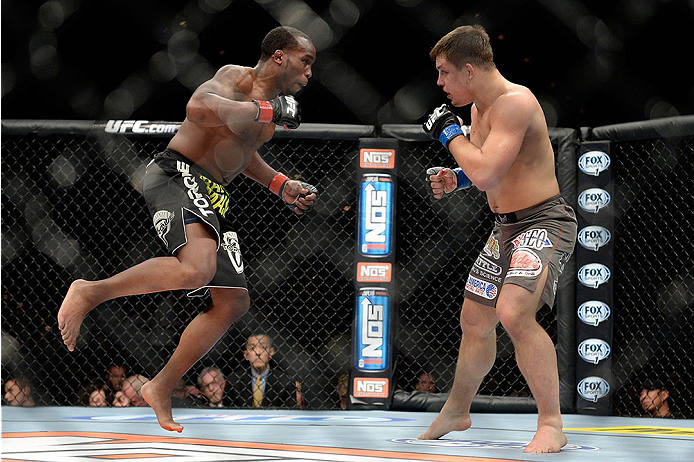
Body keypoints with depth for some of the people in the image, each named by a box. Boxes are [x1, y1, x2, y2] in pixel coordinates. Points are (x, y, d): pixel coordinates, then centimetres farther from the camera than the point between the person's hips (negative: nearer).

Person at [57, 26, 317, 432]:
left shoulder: (273, 101, 20)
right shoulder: (235, 78, -9)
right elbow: (199, 109, -31)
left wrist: (281, 185, 26)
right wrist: (265, 110, -24)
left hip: (213, 198, 10)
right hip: (177, 175, -10)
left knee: (234, 301, 8)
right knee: (196, 269, -35)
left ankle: (161, 388, 17)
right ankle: (90, 292, -22)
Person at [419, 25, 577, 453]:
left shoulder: (515, 102, -22)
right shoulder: (480, 107, 9)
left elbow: (486, 173, -31)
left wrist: (450, 133, -18)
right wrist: (457, 178, 8)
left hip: (544, 223, -10)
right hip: (506, 226, 10)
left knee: (514, 312, -30)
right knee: (475, 321, 19)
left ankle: (552, 423, -23)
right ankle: (457, 411, 41)